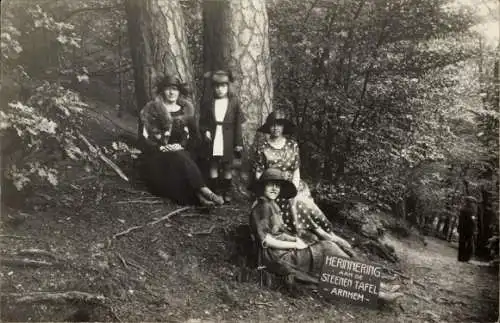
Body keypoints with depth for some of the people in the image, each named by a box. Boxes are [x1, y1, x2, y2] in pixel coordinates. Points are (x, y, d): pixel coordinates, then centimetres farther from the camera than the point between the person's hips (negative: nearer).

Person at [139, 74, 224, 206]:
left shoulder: (186, 110, 12)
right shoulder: (152, 109, 3)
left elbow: (194, 135, 14)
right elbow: (145, 137, -1)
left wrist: (182, 145, -4)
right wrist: (161, 147, -15)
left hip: (180, 152, 3)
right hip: (158, 155, -2)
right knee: (180, 158, -34)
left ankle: (198, 194, -47)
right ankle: (203, 190, -42)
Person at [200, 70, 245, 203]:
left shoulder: (234, 102, 0)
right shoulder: (207, 102, 2)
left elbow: (238, 124, 0)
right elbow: (202, 121, 7)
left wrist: (238, 142, -3)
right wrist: (205, 131, -12)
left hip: (228, 141, -1)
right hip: (212, 140, 1)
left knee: (227, 167, 8)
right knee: (213, 166, 6)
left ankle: (227, 193, 20)